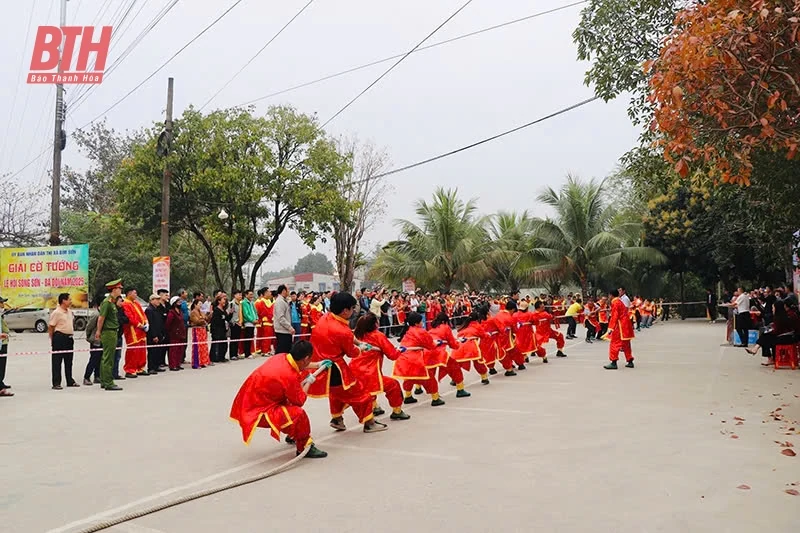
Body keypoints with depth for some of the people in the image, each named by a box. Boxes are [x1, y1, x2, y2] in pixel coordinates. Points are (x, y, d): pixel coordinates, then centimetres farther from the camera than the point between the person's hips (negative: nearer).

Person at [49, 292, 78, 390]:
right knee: (57, 361, -3)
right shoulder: (56, 312, -12)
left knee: (69, 361, 14)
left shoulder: (69, 311, 13)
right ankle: (56, 383, 0)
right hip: (60, 337, -8)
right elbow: (50, 327, -12)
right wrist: (53, 340, -11)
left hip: (69, 338, 8)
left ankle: (70, 381, 23)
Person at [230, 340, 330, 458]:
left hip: (251, 402, 10)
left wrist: (317, 365, 33)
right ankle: (305, 447, 0)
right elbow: (299, 401, -11)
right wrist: (308, 382, 4)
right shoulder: (289, 376, -28)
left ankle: (293, 435, 46)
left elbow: (297, 365, 22)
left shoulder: (281, 357, -4)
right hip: (257, 413, -10)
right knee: (299, 414, -22)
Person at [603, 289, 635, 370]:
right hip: (626, 325, 10)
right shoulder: (620, 301, 15)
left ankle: (613, 363, -9)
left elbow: (614, 316, -19)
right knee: (626, 343, 16)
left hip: (621, 326, -10)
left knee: (615, 343, -7)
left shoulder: (615, 303, -13)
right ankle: (630, 362, 20)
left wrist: (610, 328, -20)